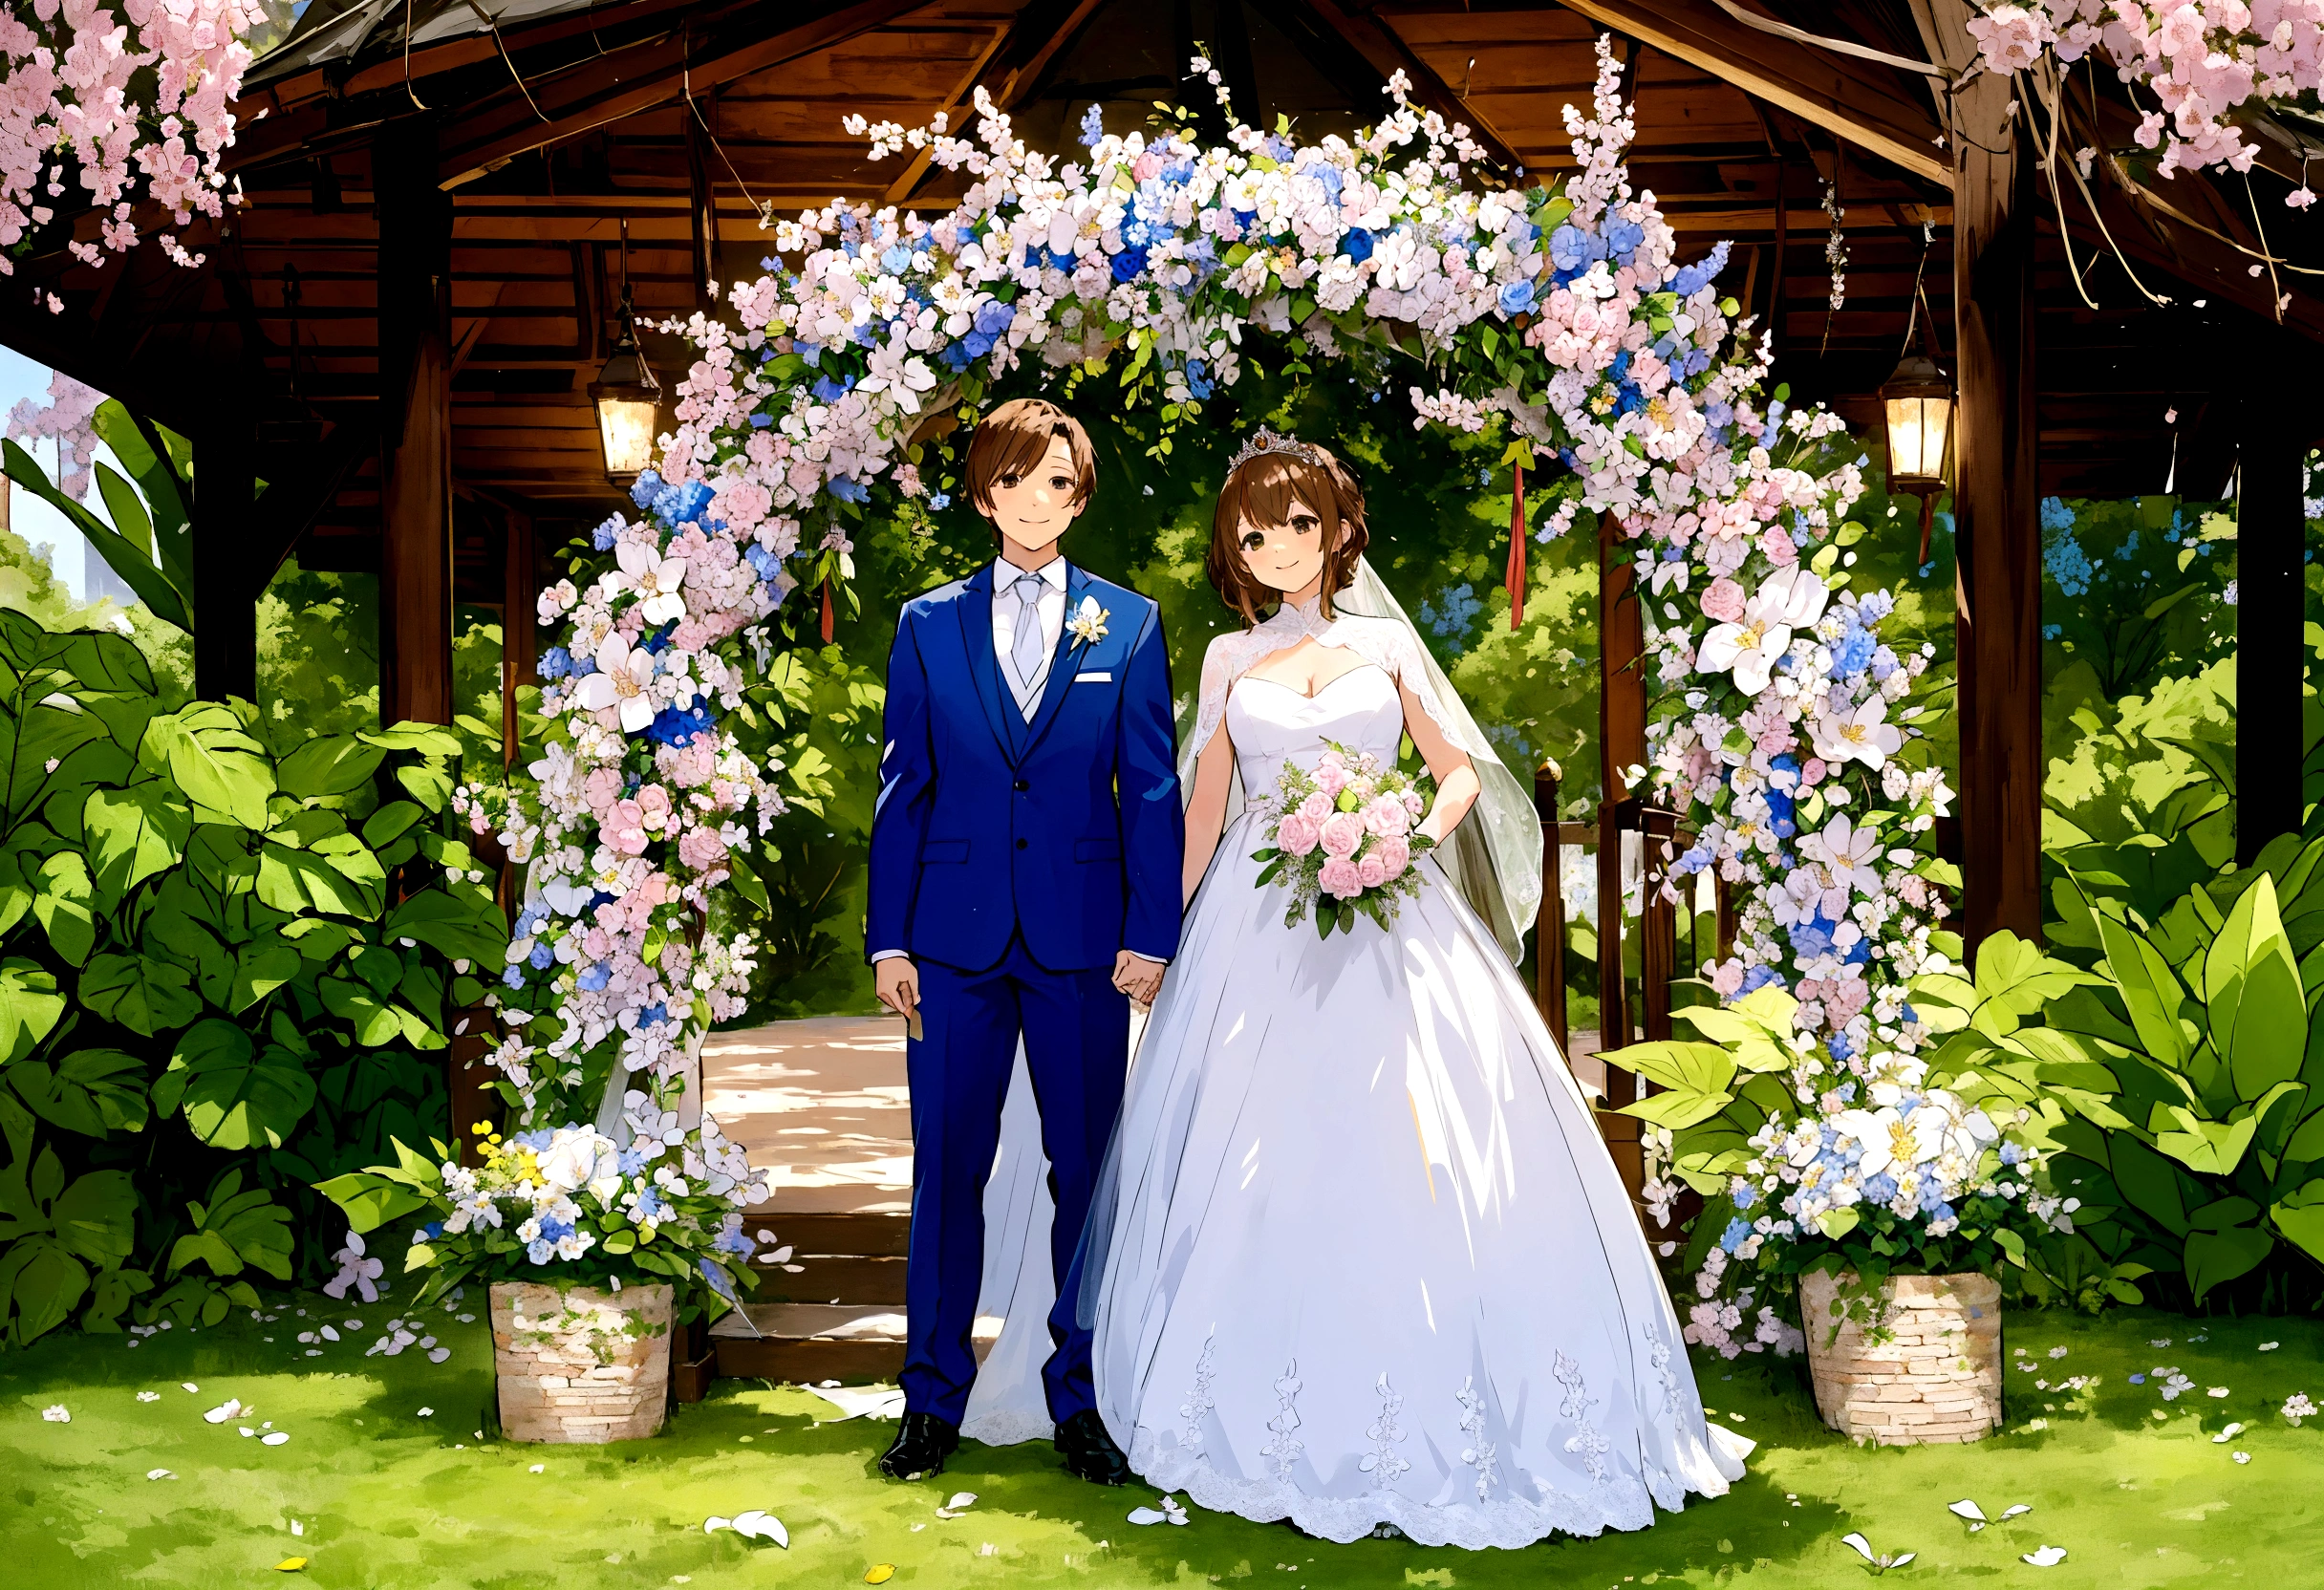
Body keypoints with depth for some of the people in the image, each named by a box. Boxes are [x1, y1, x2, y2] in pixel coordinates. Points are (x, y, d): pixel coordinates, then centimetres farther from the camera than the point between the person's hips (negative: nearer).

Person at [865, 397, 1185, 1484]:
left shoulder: (1129, 625, 6)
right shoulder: (928, 624, 8)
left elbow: (1151, 792, 4)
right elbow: (902, 788, 6)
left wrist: (1151, 935, -4)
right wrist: (888, 937, 1)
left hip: (1081, 937, 0)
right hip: (955, 936, 1)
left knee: (1086, 1168, 5)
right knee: (947, 1167, 4)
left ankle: (1082, 1401, 18)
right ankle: (934, 1398, 16)